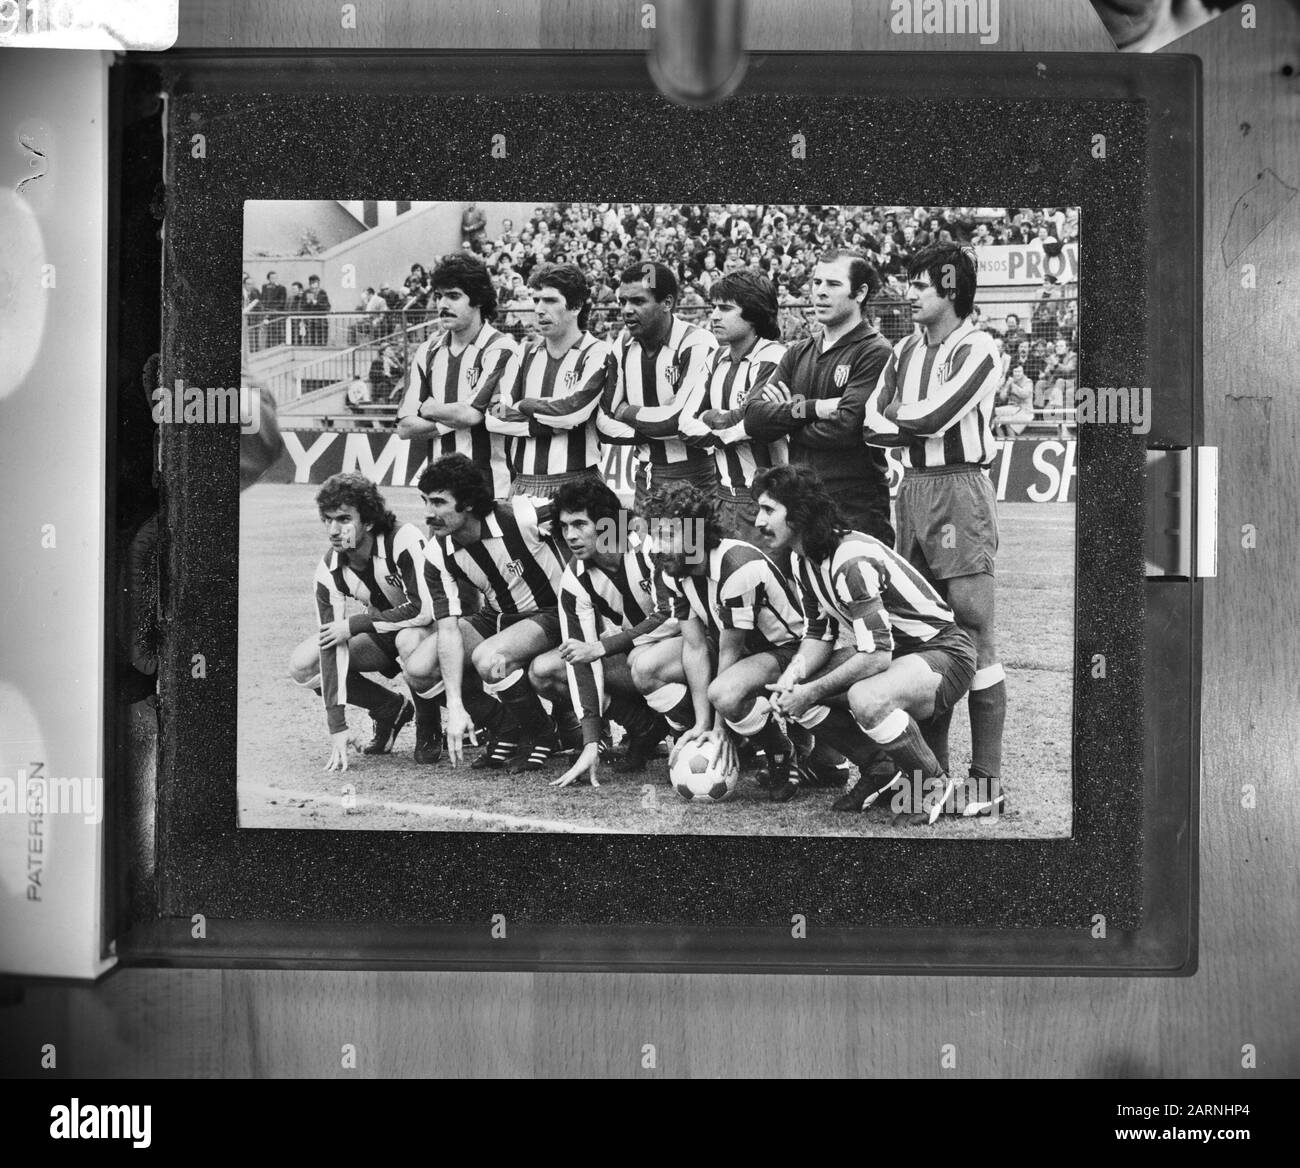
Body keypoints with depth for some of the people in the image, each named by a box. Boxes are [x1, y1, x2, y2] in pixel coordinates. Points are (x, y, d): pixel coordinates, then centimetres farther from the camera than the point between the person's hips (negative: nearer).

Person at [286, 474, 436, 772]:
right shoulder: (329, 571, -15)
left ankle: (429, 725, -11)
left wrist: (354, 624, -28)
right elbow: (331, 646, -18)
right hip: (383, 636, 5)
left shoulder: (404, 541, -29)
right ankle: (392, 710, 7)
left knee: (410, 640, -40)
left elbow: (425, 610, -37)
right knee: (302, 666, -11)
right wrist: (337, 728, -24)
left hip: (432, 628, -5)